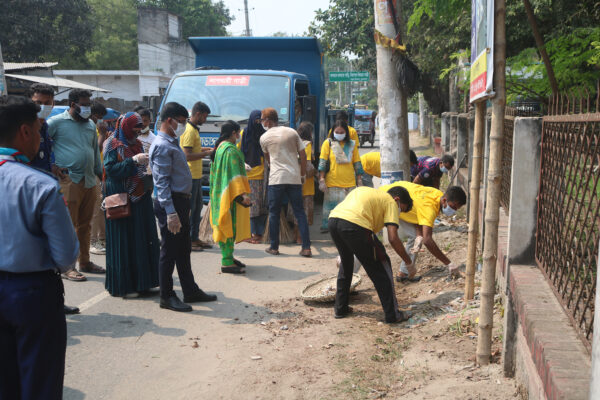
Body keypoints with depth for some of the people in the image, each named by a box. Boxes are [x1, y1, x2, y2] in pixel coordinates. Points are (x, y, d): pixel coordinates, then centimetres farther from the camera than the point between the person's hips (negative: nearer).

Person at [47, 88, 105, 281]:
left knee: (85, 225, 13)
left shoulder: (90, 124, 17)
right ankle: (68, 267, 2)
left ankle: (85, 262, 22)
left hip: (90, 182, 6)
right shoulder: (57, 122, -3)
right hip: (69, 180, -6)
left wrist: (100, 173, 23)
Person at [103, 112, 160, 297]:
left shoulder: (137, 144, 16)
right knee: (124, 242, -3)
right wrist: (133, 161, -21)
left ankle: (141, 282, 15)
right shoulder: (113, 145, -3)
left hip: (140, 199, 7)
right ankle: (123, 285, 4)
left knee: (143, 239, 6)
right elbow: (111, 169, -15)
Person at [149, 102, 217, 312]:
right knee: (169, 251, -1)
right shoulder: (162, 146, -14)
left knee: (184, 250, 16)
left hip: (181, 201, 10)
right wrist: (170, 213, -24)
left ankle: (190, 291, 26)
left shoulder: (173, 143, 17)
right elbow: (162, 182, -20)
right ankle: (166, 297, 9)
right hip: (171, 203, -10)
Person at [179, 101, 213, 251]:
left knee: (197, 207, 14)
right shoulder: (189, 131, -17)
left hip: (196, 176, 10)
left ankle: (194, 238, 22)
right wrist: (206, 153, -17)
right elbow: (188, 156, -23)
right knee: (189, 209, -3)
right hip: (190, 176, -10)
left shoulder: (194, 129, 14)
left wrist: (207, 149, 14)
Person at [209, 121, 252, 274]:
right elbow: (234, 173, -23)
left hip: (221, 194, 10)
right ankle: (227, 263, -3)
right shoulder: (230, 150, -17)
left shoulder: (220, 147, 13)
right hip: (230, 194, -10)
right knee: (230, 225, -6)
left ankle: (228, 257, 24)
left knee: (227, 226, 15)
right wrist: (243, 193, -26)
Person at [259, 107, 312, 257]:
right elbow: (303, 155, 7)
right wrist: (303, 174, 16)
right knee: (300, 212, 6)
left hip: (276, 178, -2)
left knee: (274, 213, 9)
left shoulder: (264, 138, 3)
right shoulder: (292, 132, 7)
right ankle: (306, 247, 3)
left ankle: (274, 247, 12)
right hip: (294, 178, 2)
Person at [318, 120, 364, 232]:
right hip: (332, 184, -2)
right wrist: (321, 180, -8)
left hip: (349, 183, 2)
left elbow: (357, 164, 13)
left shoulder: (352, 144, 11)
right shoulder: (328, 143, 4)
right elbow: (322, 163, -1)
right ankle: (326, 227, 6)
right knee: (331, 208, -1)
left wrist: (360, 180, 10)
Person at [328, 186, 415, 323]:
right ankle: (392, 314, 14)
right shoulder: (391, 202, 15)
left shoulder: (366, 191, 36)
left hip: (333, 219, 7)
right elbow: (393, 238, 1)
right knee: (380, 270, 10)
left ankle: (340, 308, 37)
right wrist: (409, 262, 13)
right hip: (355, 225, -7)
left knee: (346, 263, 30)